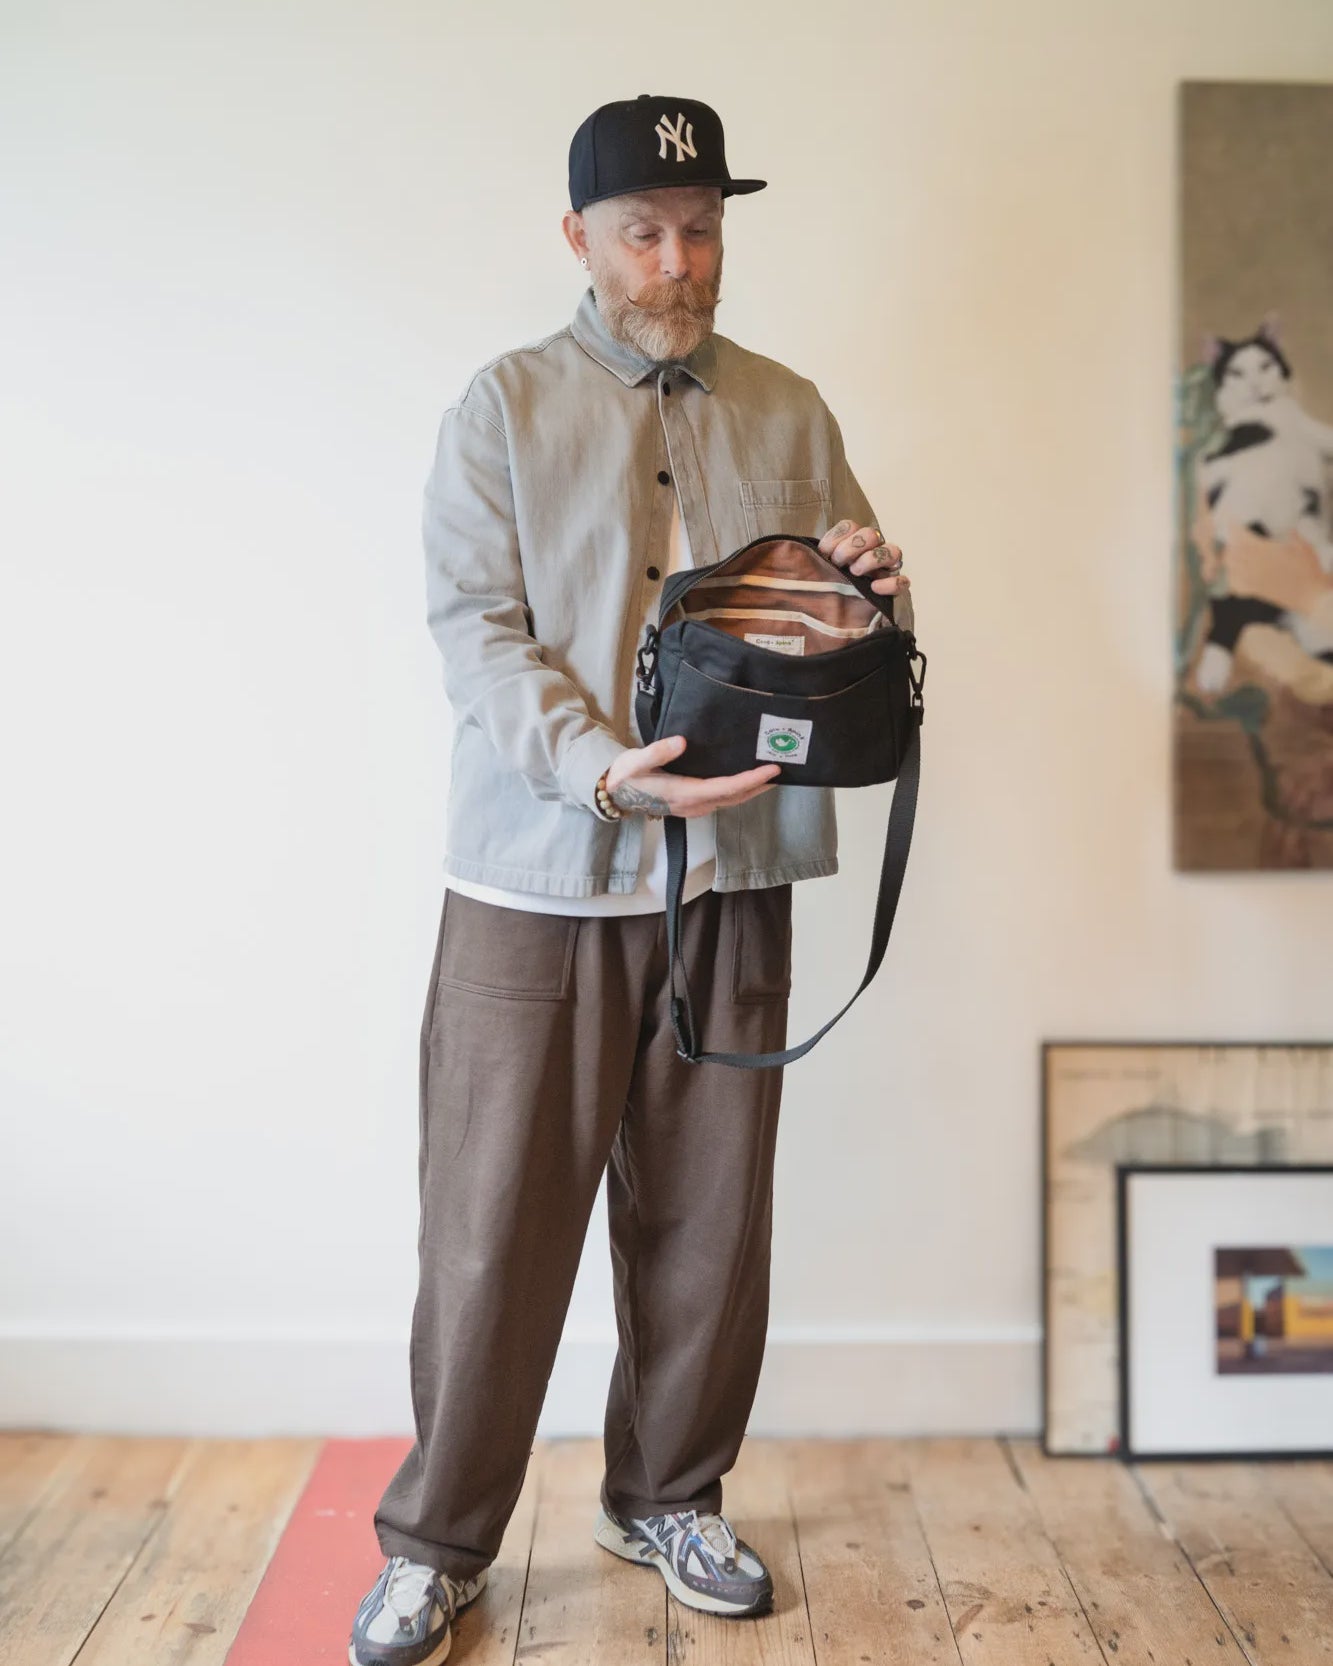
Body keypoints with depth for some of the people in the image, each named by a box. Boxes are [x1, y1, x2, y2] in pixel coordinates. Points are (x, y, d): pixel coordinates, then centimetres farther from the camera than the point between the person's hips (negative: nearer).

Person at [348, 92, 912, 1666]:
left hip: (731, 878, 3)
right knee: (495, 1222, 2)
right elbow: (477, 632, -8)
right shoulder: (503, 407, 2)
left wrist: (872, 587, -9)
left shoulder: (788, 413, 12)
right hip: (538, 880, -3)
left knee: (708, 1217, 11)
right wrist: (607, 769, -24)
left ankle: (667, 1498, 31)